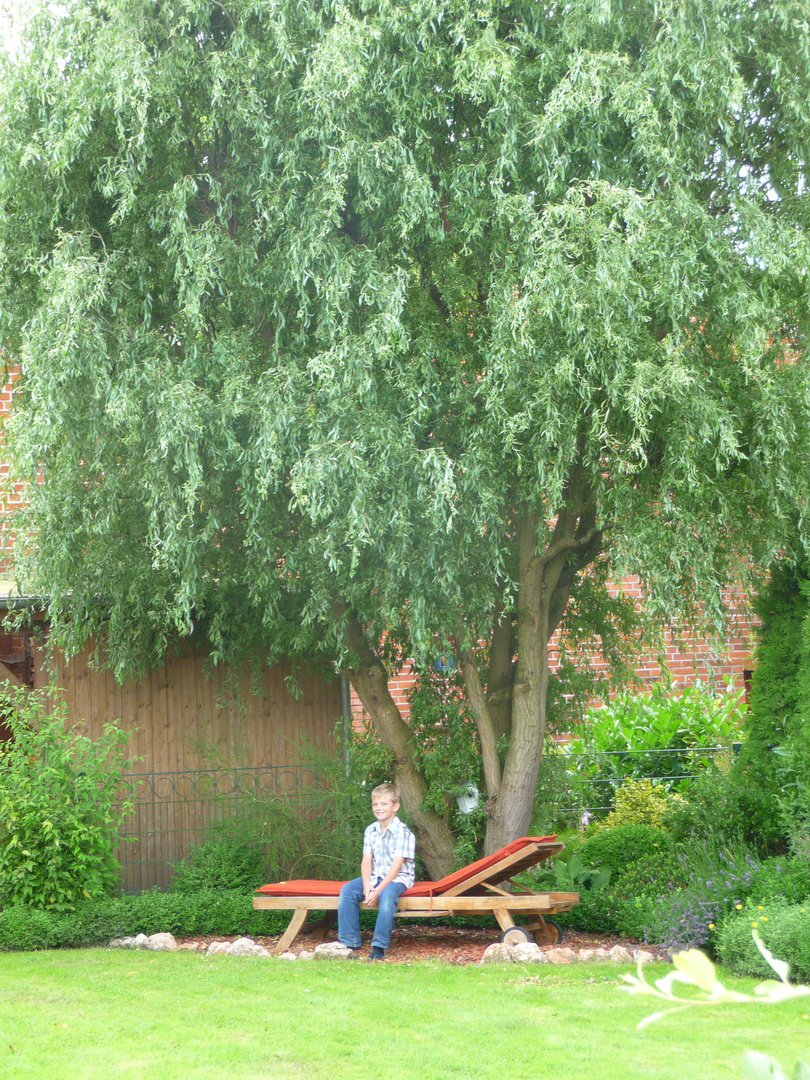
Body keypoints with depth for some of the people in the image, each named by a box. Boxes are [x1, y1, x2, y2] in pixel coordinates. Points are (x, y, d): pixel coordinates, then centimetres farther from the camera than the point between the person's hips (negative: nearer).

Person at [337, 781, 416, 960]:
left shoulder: (402, 832, -14)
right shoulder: (371, 830, 5)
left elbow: (396, 866, -19)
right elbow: (366, 861, 0)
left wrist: (377, 890, -26)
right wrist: (367, 885, -19)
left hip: (398, 877, -6)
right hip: (375, 876, 6)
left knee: (387, 895, -37)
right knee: (347, 890, -16)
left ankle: (379, 945, -30)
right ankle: (349, 941, -12)